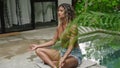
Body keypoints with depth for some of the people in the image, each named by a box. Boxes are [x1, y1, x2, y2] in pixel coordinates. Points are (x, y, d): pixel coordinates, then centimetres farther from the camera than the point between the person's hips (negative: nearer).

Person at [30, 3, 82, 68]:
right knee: (38, 50, -2)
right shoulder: (59, 26, 3)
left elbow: (71, 46, -25)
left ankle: (49, 61, -12)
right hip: (62, 52, 8)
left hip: (74, 55, -8)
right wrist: (38, 46, 11)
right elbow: (53, 41, 11)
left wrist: (63, 58, -39)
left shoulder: (73, 27, -19)